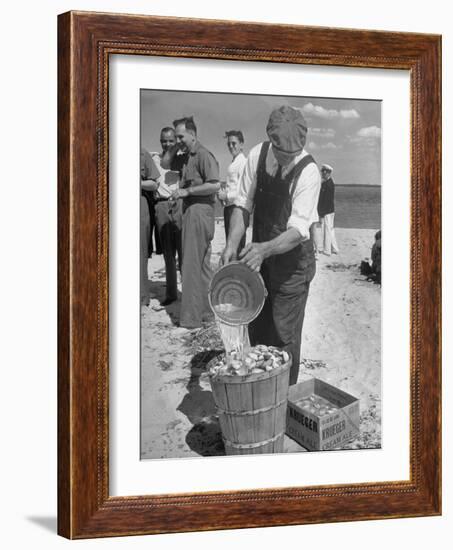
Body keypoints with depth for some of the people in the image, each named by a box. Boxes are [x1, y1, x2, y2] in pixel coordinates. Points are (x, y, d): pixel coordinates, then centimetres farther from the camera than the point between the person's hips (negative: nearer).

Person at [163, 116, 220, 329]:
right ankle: (206, 310, 24)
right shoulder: (186, 157, 15)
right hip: (190, 210, 10)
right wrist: (175, 148, 10)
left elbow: (215, 185, -20)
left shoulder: (203, 155, -12)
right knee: (202, 264, 15)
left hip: (200, 210, -10)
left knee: (192, 265, -8)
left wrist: (186, 191, -17)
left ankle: (191, 317, -4)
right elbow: (165, 164, 25)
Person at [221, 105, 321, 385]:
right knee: (256, 329, 17)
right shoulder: (258, 155, -10)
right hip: (260, 256, 5)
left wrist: (264, 249, -46)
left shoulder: (309, 171, -24)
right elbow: (243, 204, -5)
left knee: (285, 335, 1)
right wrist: (232, 243, -20)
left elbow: (299, 229, -29)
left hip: (292, 260, -5)